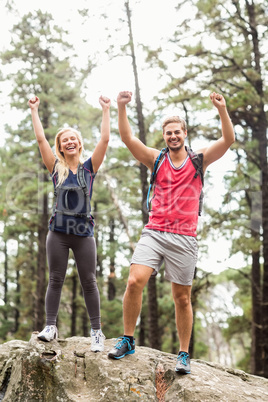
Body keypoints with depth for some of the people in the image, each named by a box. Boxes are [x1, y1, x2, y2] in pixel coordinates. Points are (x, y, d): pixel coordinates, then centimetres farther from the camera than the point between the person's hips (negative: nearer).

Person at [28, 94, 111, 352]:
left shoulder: (89, 168, 5)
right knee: (55, 280, 3)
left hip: (84, 233, -1)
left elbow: (104, 140, -2)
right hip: (58, 232, 1)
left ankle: (96, 331, 5)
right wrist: (34, 111, 4)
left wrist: (106, 110, -1)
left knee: (88, 282, 1)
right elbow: (41, 139, 2)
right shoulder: (56, 169, 6)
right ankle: (50, 326, 9)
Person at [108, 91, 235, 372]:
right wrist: (121, 107, -11)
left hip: (184, 239, -1)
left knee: (182, 297, 4)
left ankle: (184, 354, 16)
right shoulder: (156, 160, 11)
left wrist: (222, 110, -18)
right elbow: (127, 138, 1)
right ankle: (128, 340, 2)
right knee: (134, 281, -16)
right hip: (154, 233, 1)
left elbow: (228, 140, -4)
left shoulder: (199, 160, 9)